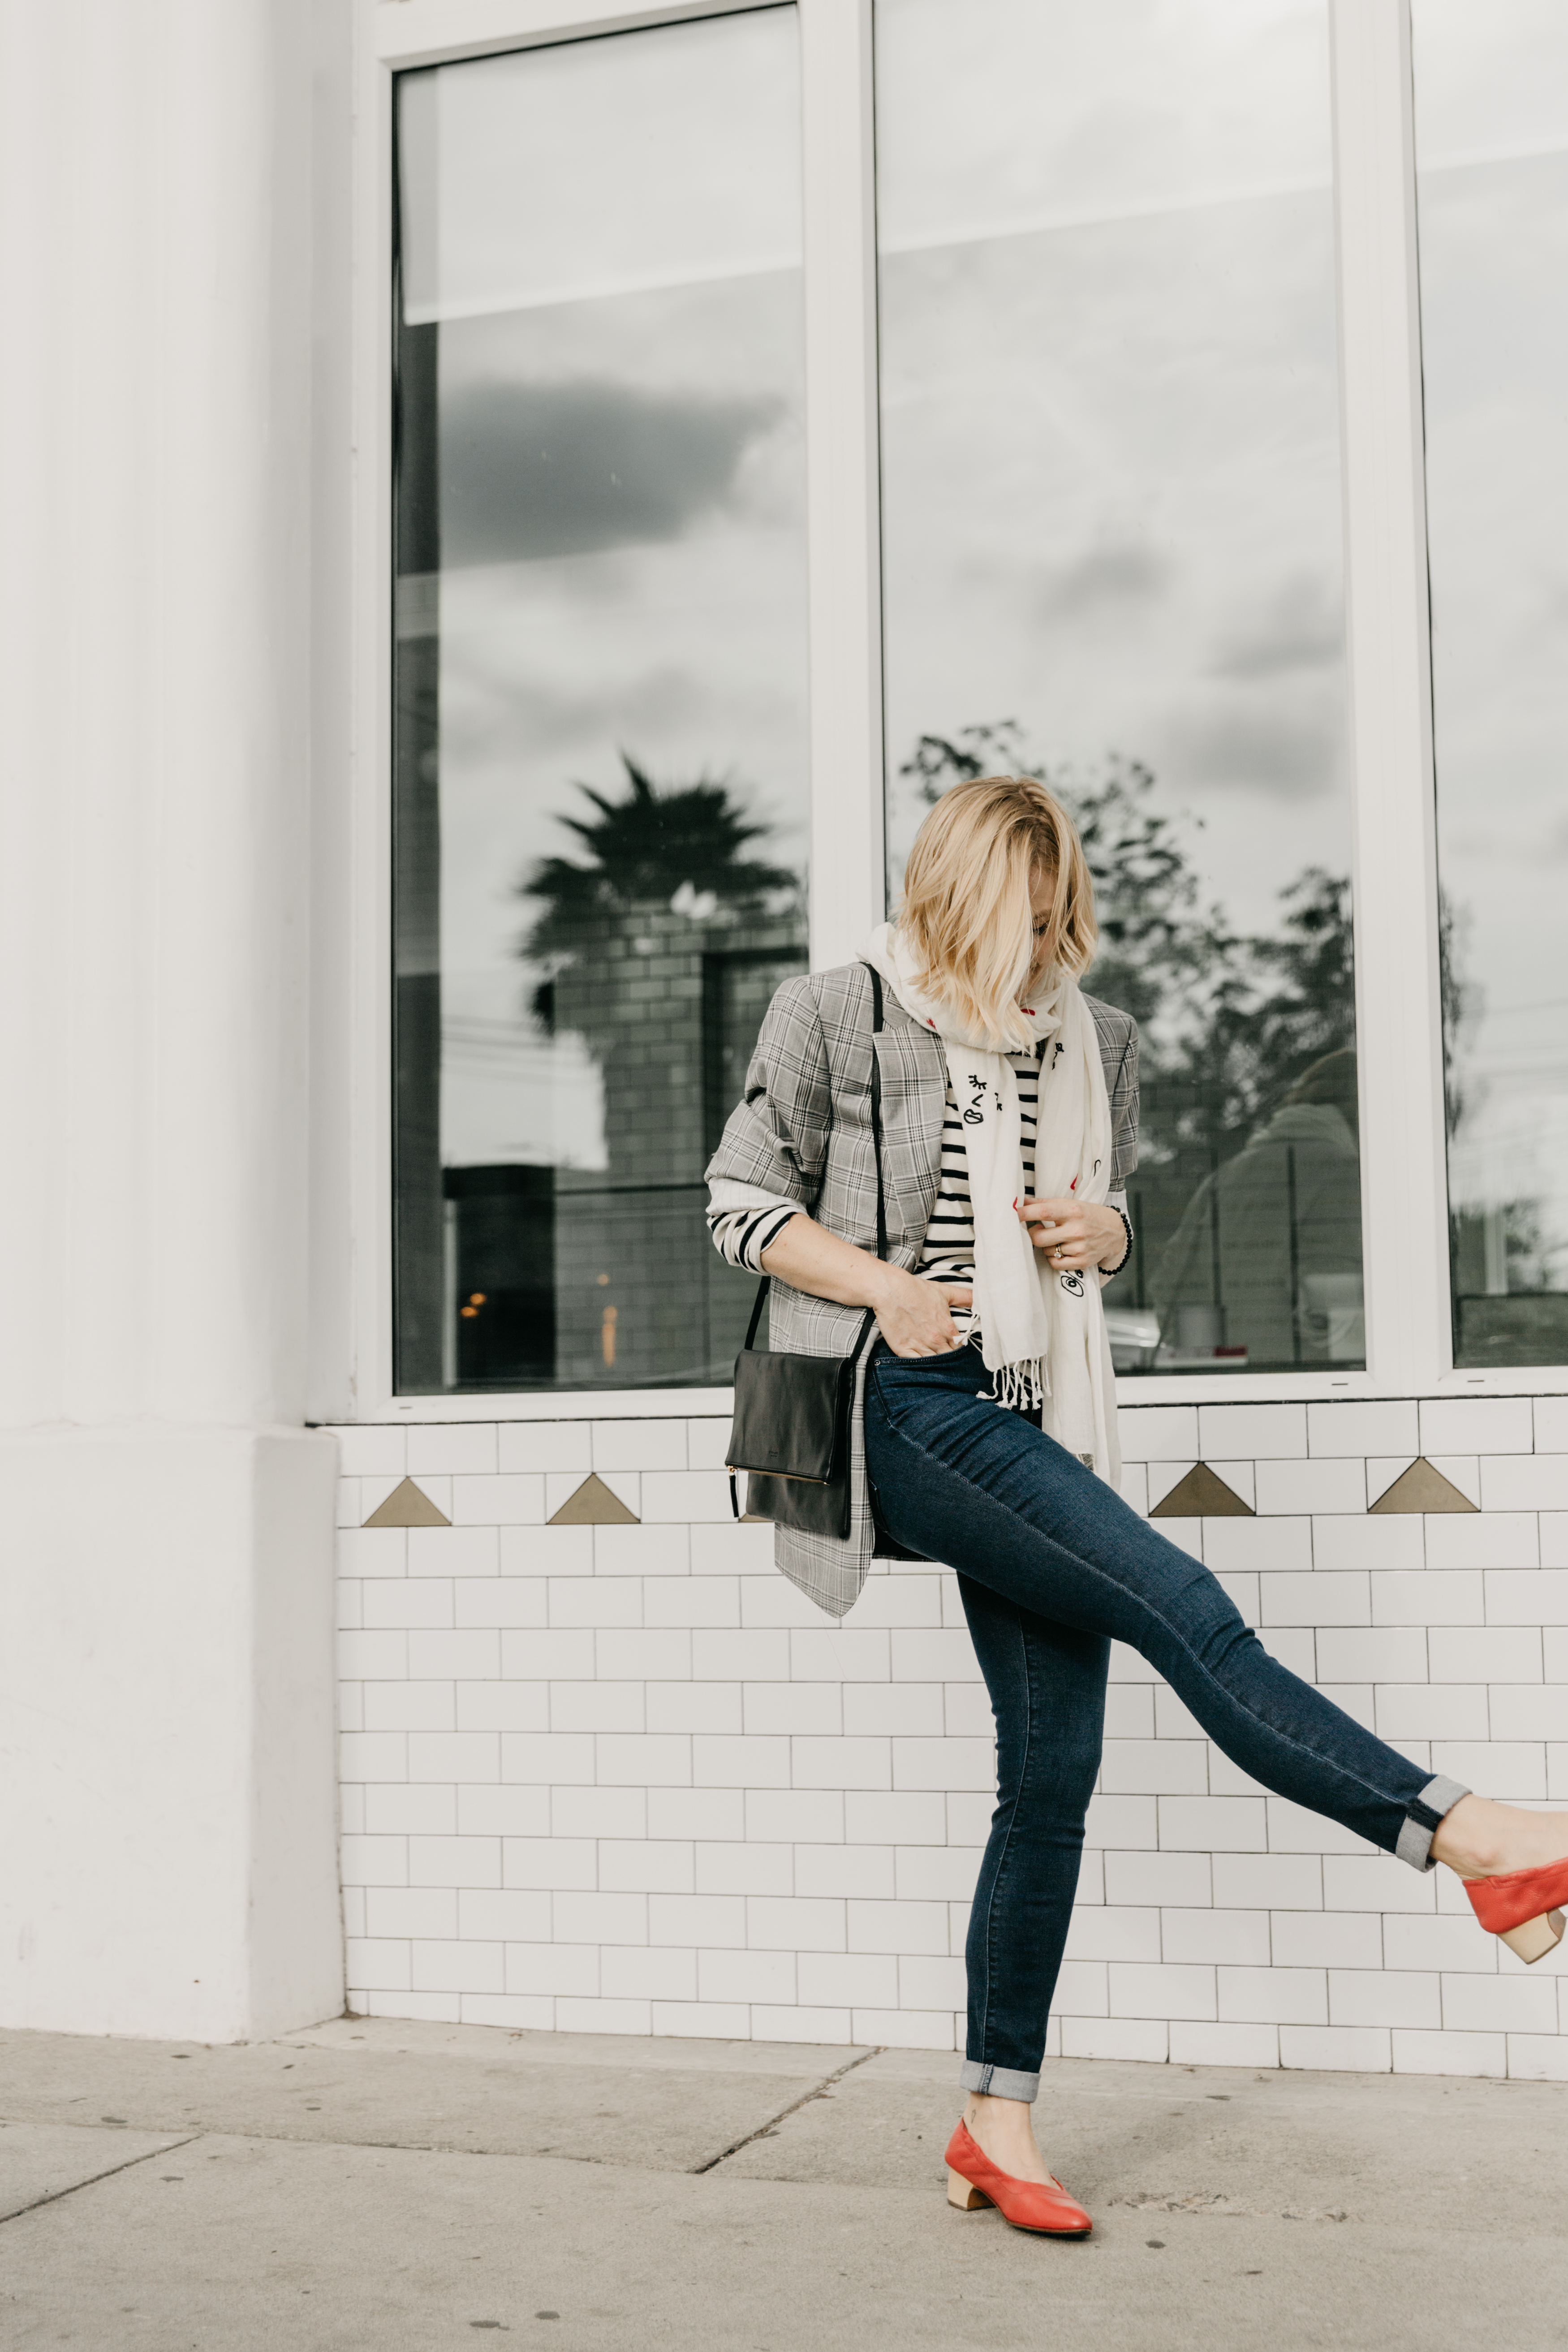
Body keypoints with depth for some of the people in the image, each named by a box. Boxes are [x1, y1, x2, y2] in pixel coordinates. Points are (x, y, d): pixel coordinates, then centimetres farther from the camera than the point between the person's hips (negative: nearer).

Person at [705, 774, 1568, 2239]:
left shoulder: (1091, 1041, 14)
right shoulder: (838, 1017, -1)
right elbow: (739, 1200, 2)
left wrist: (1098, 1230, 0)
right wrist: (888, 1285, -12)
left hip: (1035, 1422, 6)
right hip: (911, 1405, -6)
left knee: (1053, 1767, 1)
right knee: (1183, 1609, -20)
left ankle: (996, 2127, 10)